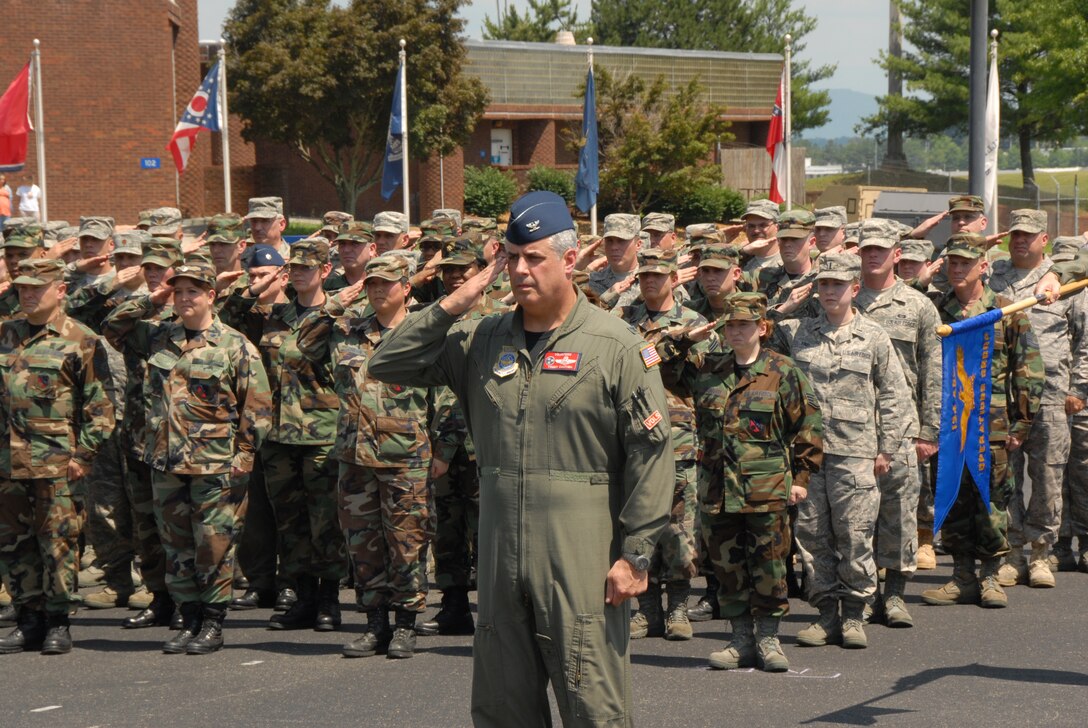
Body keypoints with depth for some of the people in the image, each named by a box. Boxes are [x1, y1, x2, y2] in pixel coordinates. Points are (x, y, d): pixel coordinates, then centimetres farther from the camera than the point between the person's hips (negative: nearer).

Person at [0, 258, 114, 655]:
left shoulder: (81, 341, -2)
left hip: (56, 461, -5)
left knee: (56, 543, -1)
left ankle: (58, 621, 7)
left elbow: (100, 406, -3)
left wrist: (84, 454, -9)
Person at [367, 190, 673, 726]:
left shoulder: (617, 346, -5)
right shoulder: (482, 340, 11)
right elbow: (388, 365, 10)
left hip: (581, 560, -5)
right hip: (500, 554, 5)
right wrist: (452, 305, 0)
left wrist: (635, 555, -11)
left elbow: (650, 455, -7)